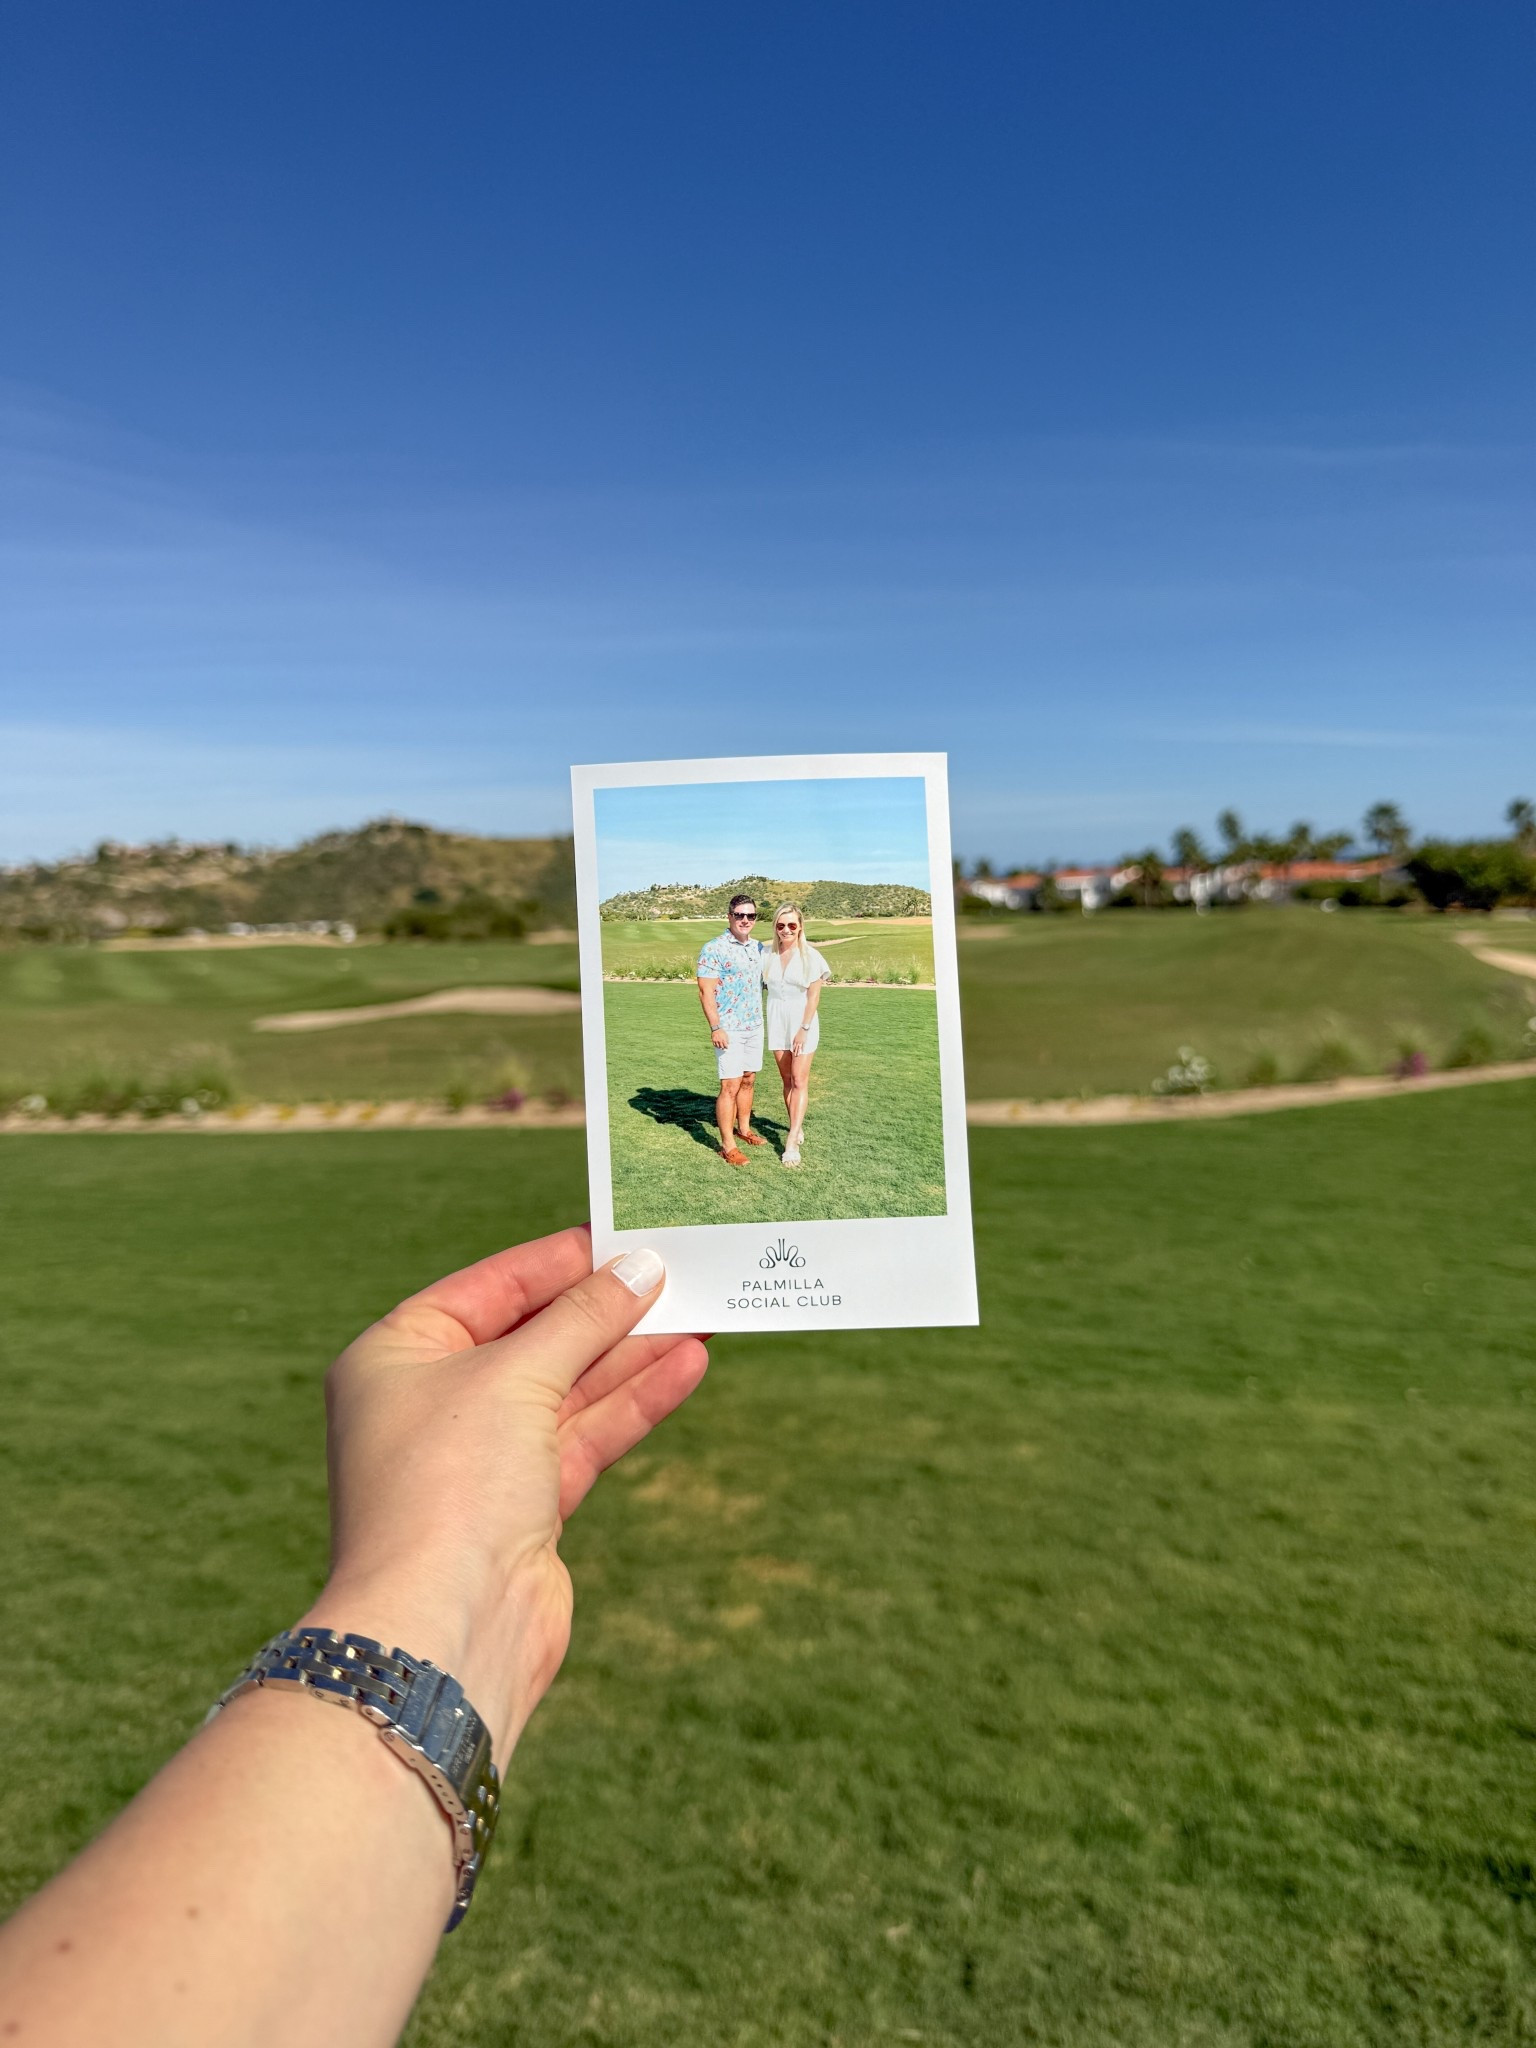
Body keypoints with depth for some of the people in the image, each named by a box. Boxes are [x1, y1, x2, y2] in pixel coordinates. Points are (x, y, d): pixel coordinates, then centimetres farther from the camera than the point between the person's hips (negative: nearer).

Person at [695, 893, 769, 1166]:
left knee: (748, 1080, 14)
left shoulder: (759, 948, 9)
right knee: (730, 1086, -6)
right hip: (729, 1030, -6)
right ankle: (728, 1145, 0)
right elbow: (706, 991, -14)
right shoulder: (714, 948, -11)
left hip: (755, 1027, 6)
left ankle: (743, 1129, 30)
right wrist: (715, 1027, -20)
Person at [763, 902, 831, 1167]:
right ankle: (797, 1128, 25)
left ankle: (792, 1143, -8)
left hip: (803, 1021, -4)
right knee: (787, 1080, 11)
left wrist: (804, 1029, -13)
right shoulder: (767, 955, 1)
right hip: (777, 1021, 4)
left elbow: (814, 996, -9)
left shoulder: (810, 956, -9)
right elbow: (761, 984, 9)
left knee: (799, 1081, -5)